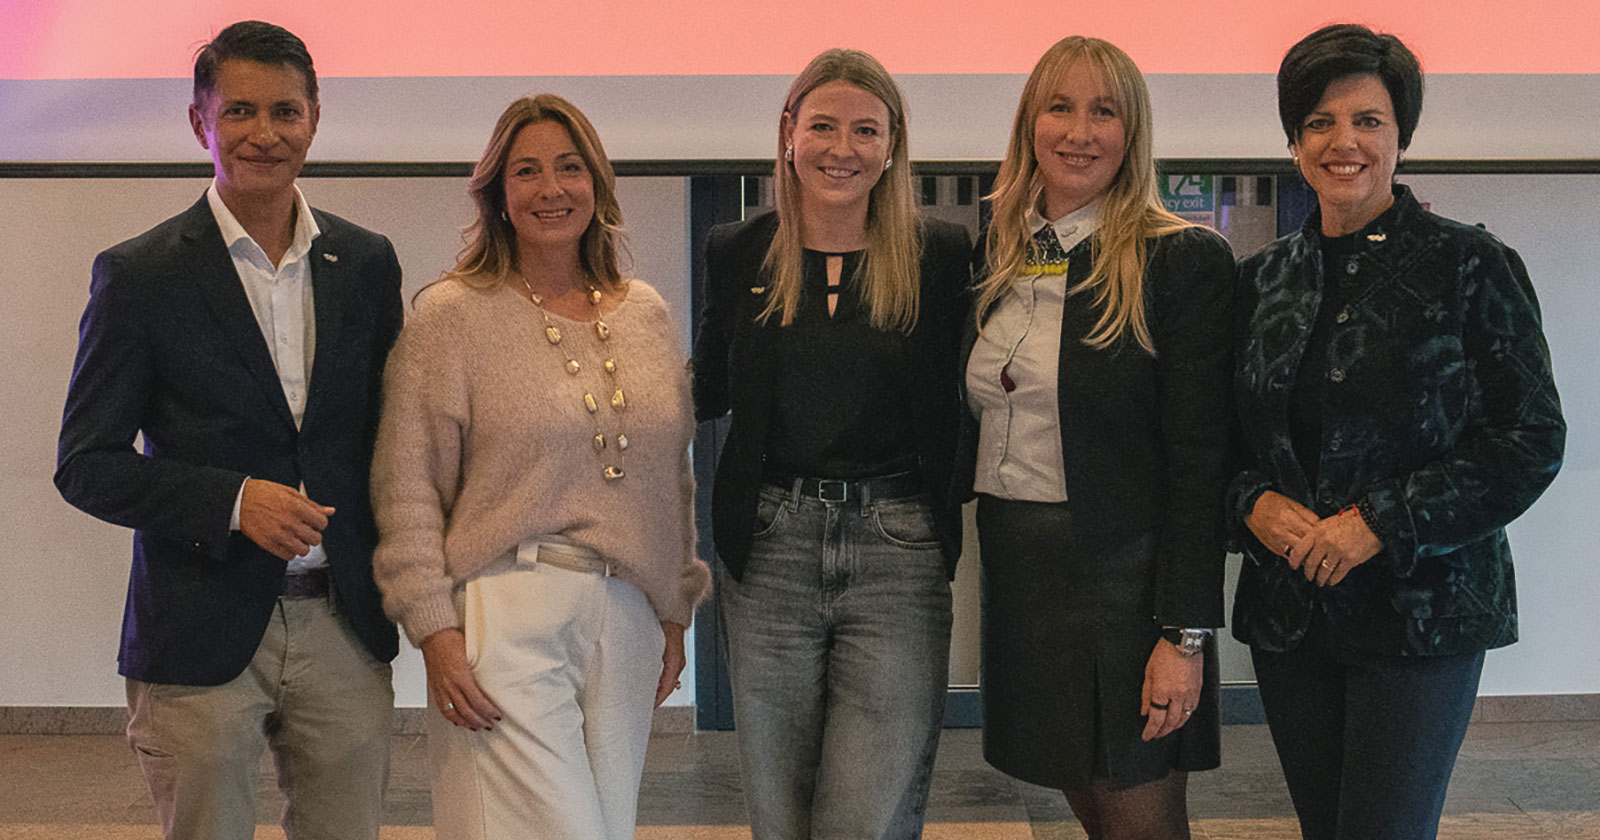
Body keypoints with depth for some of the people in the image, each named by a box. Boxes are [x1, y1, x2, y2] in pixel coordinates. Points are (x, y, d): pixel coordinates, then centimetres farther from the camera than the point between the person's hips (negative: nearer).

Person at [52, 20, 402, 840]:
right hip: (202, 639, -3)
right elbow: (85, 465, -4)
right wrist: (233, 501, -17)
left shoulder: (367, 262, 7)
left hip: (346, 632, 3)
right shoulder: (139, 274, -3)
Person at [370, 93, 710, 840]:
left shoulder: (647, 313, 12)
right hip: (507, 620, -5)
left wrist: (675, 612, 16)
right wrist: (436, 631, -10)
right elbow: (407, 489, -4)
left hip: (626, 623, 5)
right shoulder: (452, 314, -2)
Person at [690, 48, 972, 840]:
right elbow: (707, 391, 16)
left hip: (897, 552, -2)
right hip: (770, 550, 2)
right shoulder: (739, 253, 7)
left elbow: (959, 404, 7)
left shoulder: (940, 256, 1)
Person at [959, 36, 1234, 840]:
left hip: (1121, 580, -5)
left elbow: (1199, 465, -12)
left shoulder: (1182, 261, -9)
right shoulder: (995, 259, 8)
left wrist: (1184, 635, -16)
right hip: (1014, 576, 5)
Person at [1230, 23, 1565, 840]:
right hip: (1287, 611, 4)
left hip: (1422, 612, -4)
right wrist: (1255, 502, -8)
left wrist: (1380, 521, -16)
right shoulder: (1264, 279, 8)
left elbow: (1531, 441, -9)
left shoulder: (1470, 266, -5)